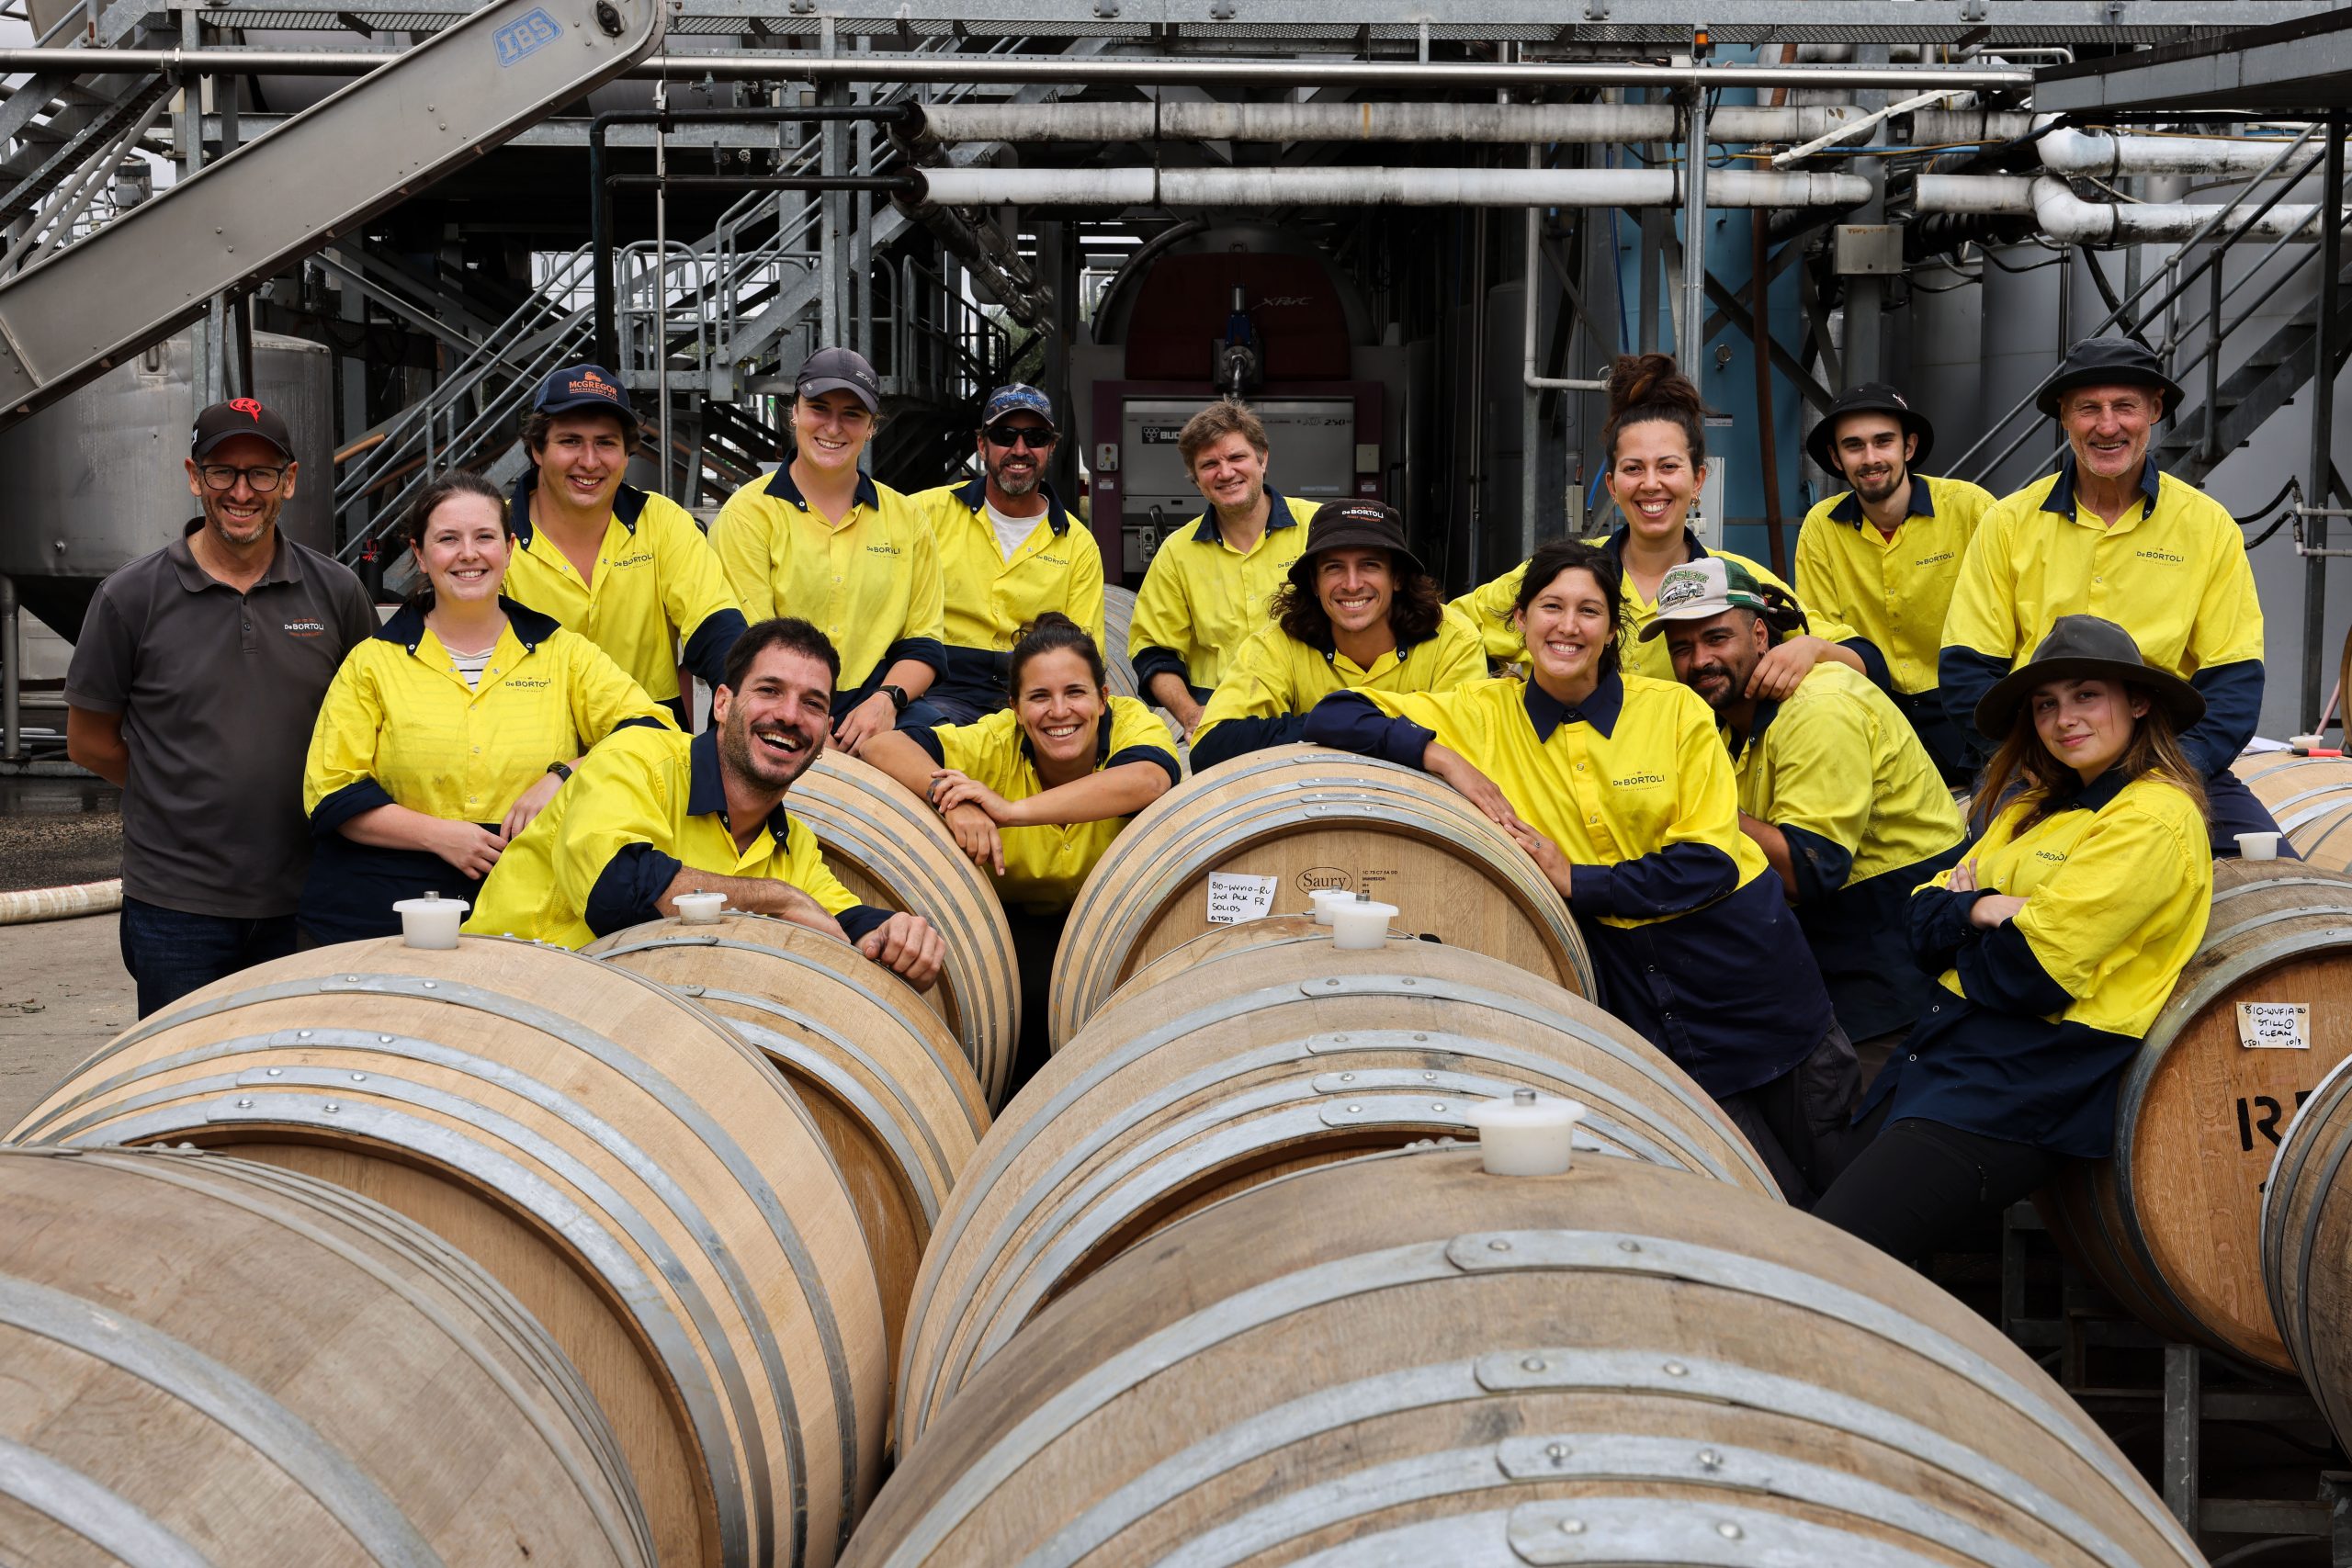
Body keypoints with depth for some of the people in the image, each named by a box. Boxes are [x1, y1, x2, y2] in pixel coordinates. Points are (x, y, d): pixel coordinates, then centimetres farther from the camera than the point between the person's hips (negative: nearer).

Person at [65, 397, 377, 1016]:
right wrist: (198, 796, 4)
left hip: (301, 898, 2)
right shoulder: (131, 597, -3)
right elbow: (90, 742, 5)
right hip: (177, 903, -2)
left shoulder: (336, 592, 2)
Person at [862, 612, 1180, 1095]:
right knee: (1036, 986, -29)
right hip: (1021, 922, 0)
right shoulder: (995, 742, -16)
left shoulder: (1132, 723, -18)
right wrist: (951, 800, -42)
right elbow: (883, 746, -22)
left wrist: (1014, 810, -47)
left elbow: (1148, 780, -41)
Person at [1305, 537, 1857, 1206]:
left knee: (1828, 1183, 14)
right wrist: (1440, 756, -22)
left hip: (1746, 969, 1)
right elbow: (1334, 718, -7)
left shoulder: (1676, 711, -5)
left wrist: (1578, 881, -18)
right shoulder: (1484, 714, -3)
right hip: (1636, 993, 0)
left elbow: (1708, 864, -10)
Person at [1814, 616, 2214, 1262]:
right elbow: (1923, 918, 14)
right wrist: (1983, 910, -8)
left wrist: (1958, 923, 3)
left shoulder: (2152, 817, -9)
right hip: (1939, 1055, 9)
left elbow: (2031, 974, -17)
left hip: (2023, 1088, -9)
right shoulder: (2037, 805, 18)